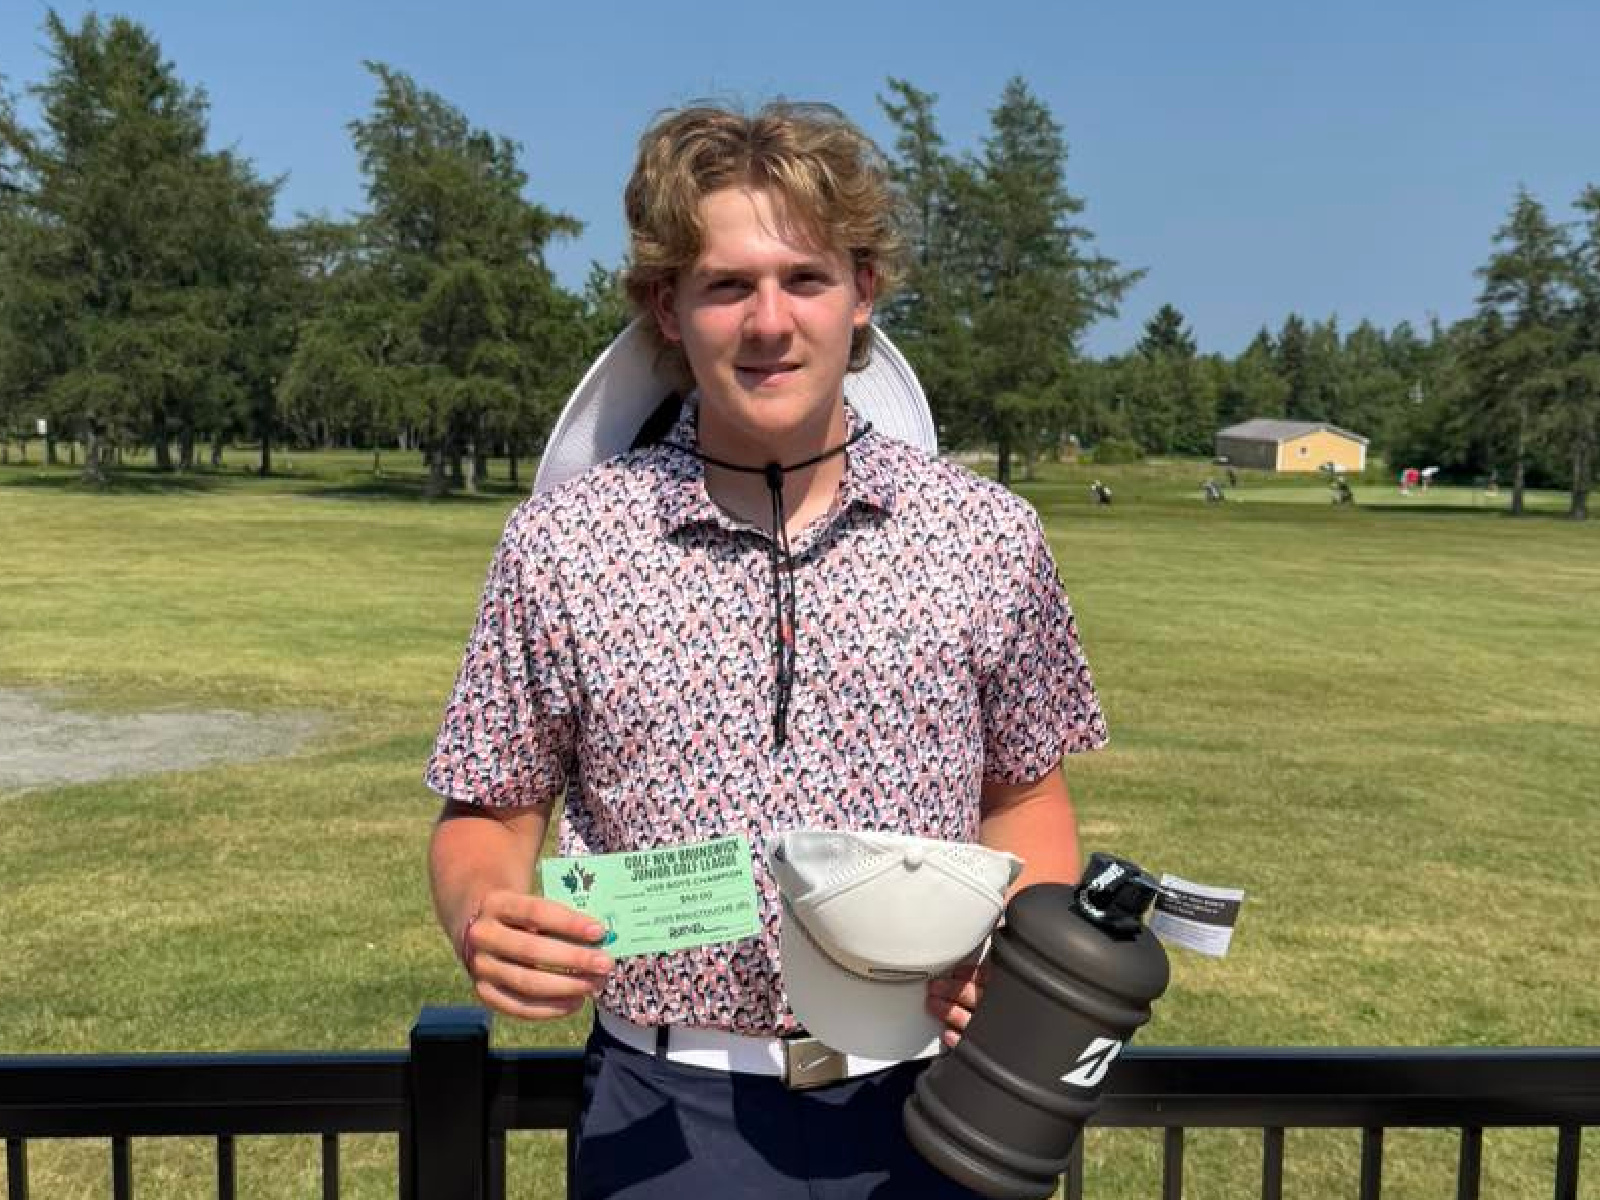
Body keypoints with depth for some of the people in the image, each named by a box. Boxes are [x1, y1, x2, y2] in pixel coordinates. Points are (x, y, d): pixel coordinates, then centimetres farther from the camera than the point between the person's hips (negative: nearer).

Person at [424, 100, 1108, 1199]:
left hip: (924, 1108, 1)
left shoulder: (988, 537, -4)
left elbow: (1026, 796, 7)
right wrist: (481, 915, -18)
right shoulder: (559, 544, -6)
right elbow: (488, 816, 2)